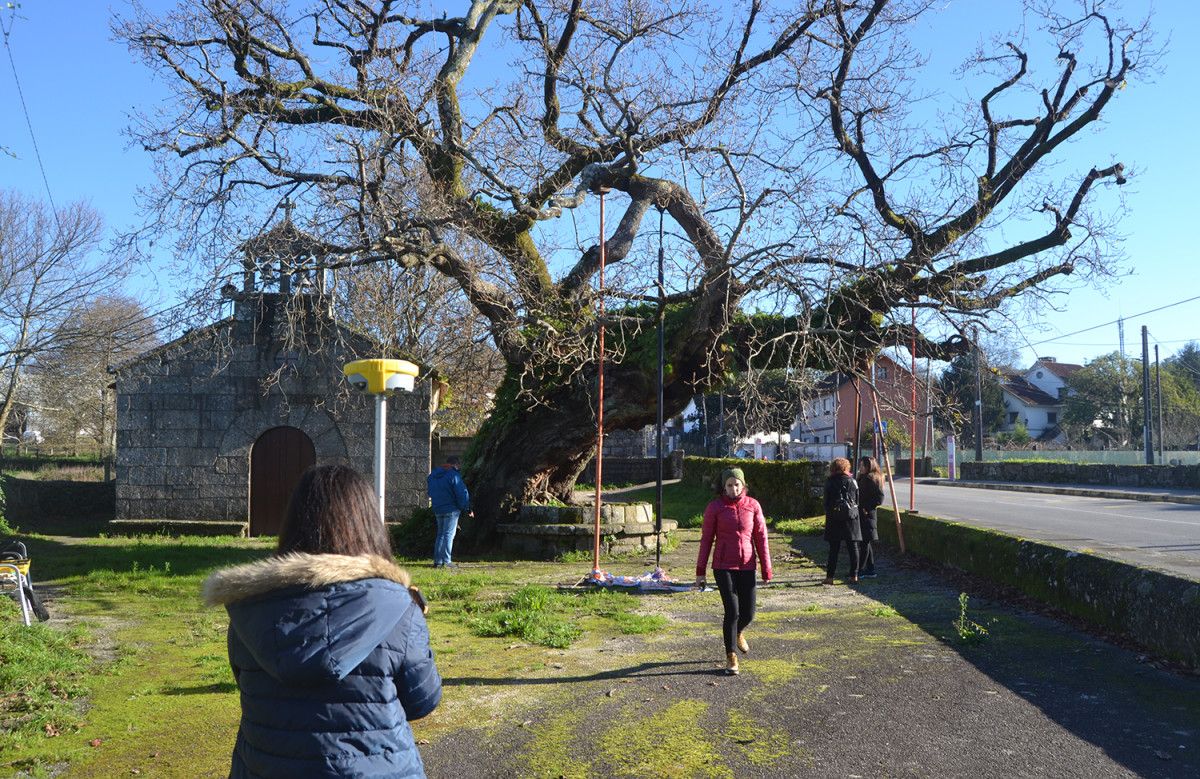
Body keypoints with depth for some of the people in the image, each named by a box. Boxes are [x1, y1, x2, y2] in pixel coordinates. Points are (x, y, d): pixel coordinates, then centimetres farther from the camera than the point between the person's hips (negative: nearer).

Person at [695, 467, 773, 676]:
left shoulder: (753, 506, 1)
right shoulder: (715, 507, -4)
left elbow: (761, 538, 3)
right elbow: (706, 539, -1)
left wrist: (766, 570, 1)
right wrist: (700, 571, 0)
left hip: (747, 566, 2)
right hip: (723, 566, -2)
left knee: (748, 613, 5)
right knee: (732, 612, -8)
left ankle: (738, 633, 42)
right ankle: (731, 657, 11)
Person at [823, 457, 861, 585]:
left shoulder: (829, 482, -3)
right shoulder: (851, 481, 1)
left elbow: (826, 502, -1)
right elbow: (857, 500, 5)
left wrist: (829, 514, 10)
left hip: (834, 518, -1)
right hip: (851, 517, 1)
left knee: (833, 548, 2)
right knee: (853, 547, 7)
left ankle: (830, 576, 1)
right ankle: (854, 575, 7)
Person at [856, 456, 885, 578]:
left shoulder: (872, 479, -13)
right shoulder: (862, 478, 15)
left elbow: (879, 498, -17)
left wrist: (866, 508, -16)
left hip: (866, 515, -10)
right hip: (860, 515, 10)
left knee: (864, 542, -4)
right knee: (865, 543, 12)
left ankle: (860, 570, 1)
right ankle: (870, 570, 18)